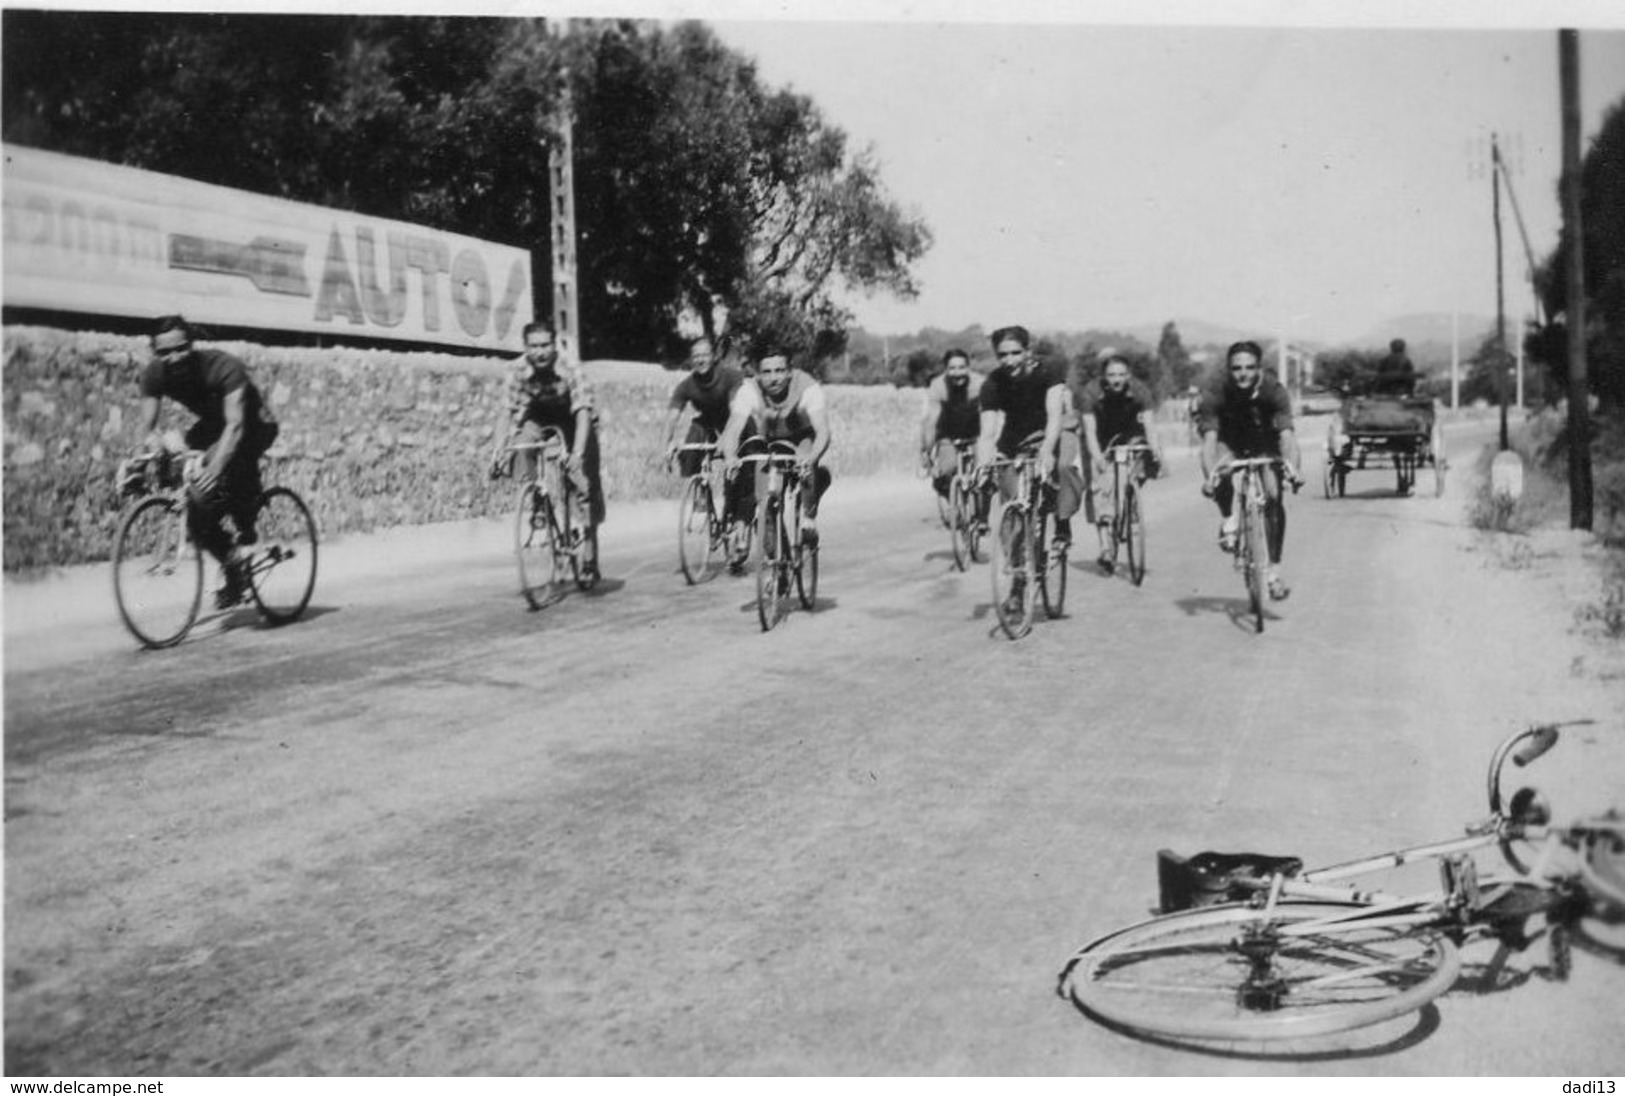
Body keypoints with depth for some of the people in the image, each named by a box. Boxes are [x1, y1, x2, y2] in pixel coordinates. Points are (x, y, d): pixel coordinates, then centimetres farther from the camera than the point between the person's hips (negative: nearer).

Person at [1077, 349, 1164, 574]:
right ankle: (1105, 546, -17)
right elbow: (1090, 430, -32)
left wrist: (1155, 448, -49)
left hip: (1128, 436, 2)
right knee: (1099, 487, -17)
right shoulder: (1090, 392, -26)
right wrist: (1096, 456, -49)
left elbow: (1148, 425, -30)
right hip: (1101, 440, -2)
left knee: (1151, 461, -24)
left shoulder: (1139, 390, -23)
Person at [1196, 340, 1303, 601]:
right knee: (1220, 471, -34)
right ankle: (1228, 519, -4)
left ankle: (1274, 568, -4)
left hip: (1264, 445, 0)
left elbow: (1286, 434, -37)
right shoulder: (1215, 393, -29)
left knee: (1273, 498, -17)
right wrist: (1209, 476, -52)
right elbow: (1209, 438, -36)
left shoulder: (1274, 391, -29)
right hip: (1230, 442, 0)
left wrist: (1292, 467, -56)